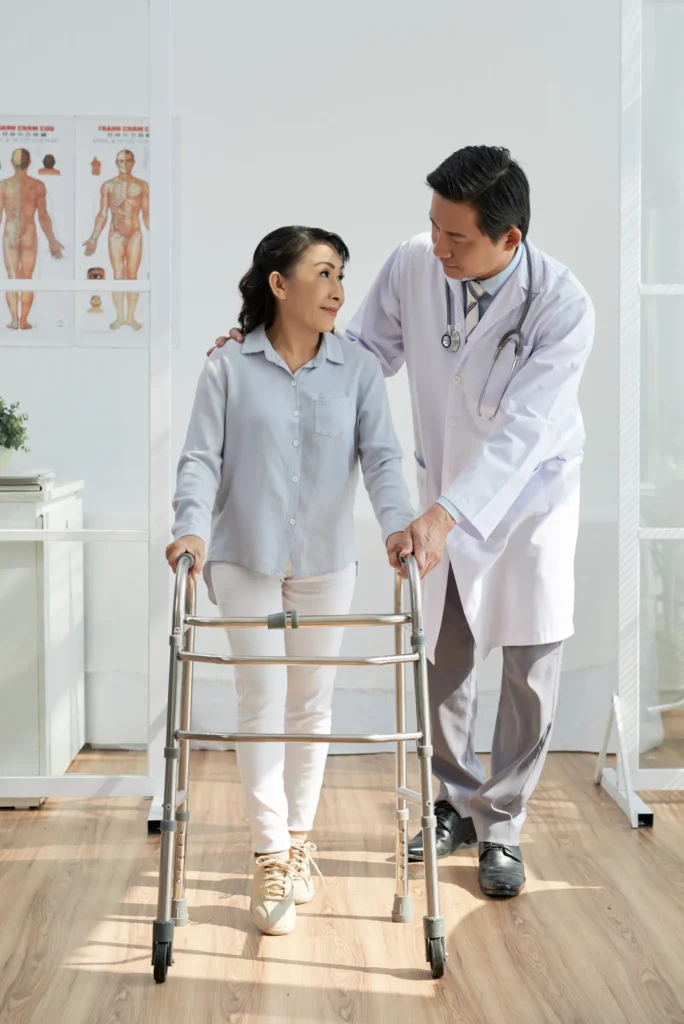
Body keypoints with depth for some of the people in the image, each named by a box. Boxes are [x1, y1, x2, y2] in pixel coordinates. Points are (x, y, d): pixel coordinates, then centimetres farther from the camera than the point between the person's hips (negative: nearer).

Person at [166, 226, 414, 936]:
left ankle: (299, 837, 27)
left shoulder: (358, 370, 0)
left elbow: (381, 456, -8)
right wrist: (193, 528, -26)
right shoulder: (229, 369, -5)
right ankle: (271, 859, 3)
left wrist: (397, 523, -26)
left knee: (312, 703, 11)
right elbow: (201, 458, -9)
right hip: (245, 559, -2)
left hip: (326, 562, 2)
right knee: (262, 701, -5)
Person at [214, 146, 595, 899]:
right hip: (445, 488, 3)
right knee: (442, 661, 10)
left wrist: (446, 514, -45)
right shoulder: (413, 265, -17)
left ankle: (501, 826, 20)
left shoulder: (562, 306, -28)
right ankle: (456, 804, 31)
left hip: (530, 493, -3)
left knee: (530, 672, 4)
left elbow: (520, 431, -35)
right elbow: (366, 350, 0)